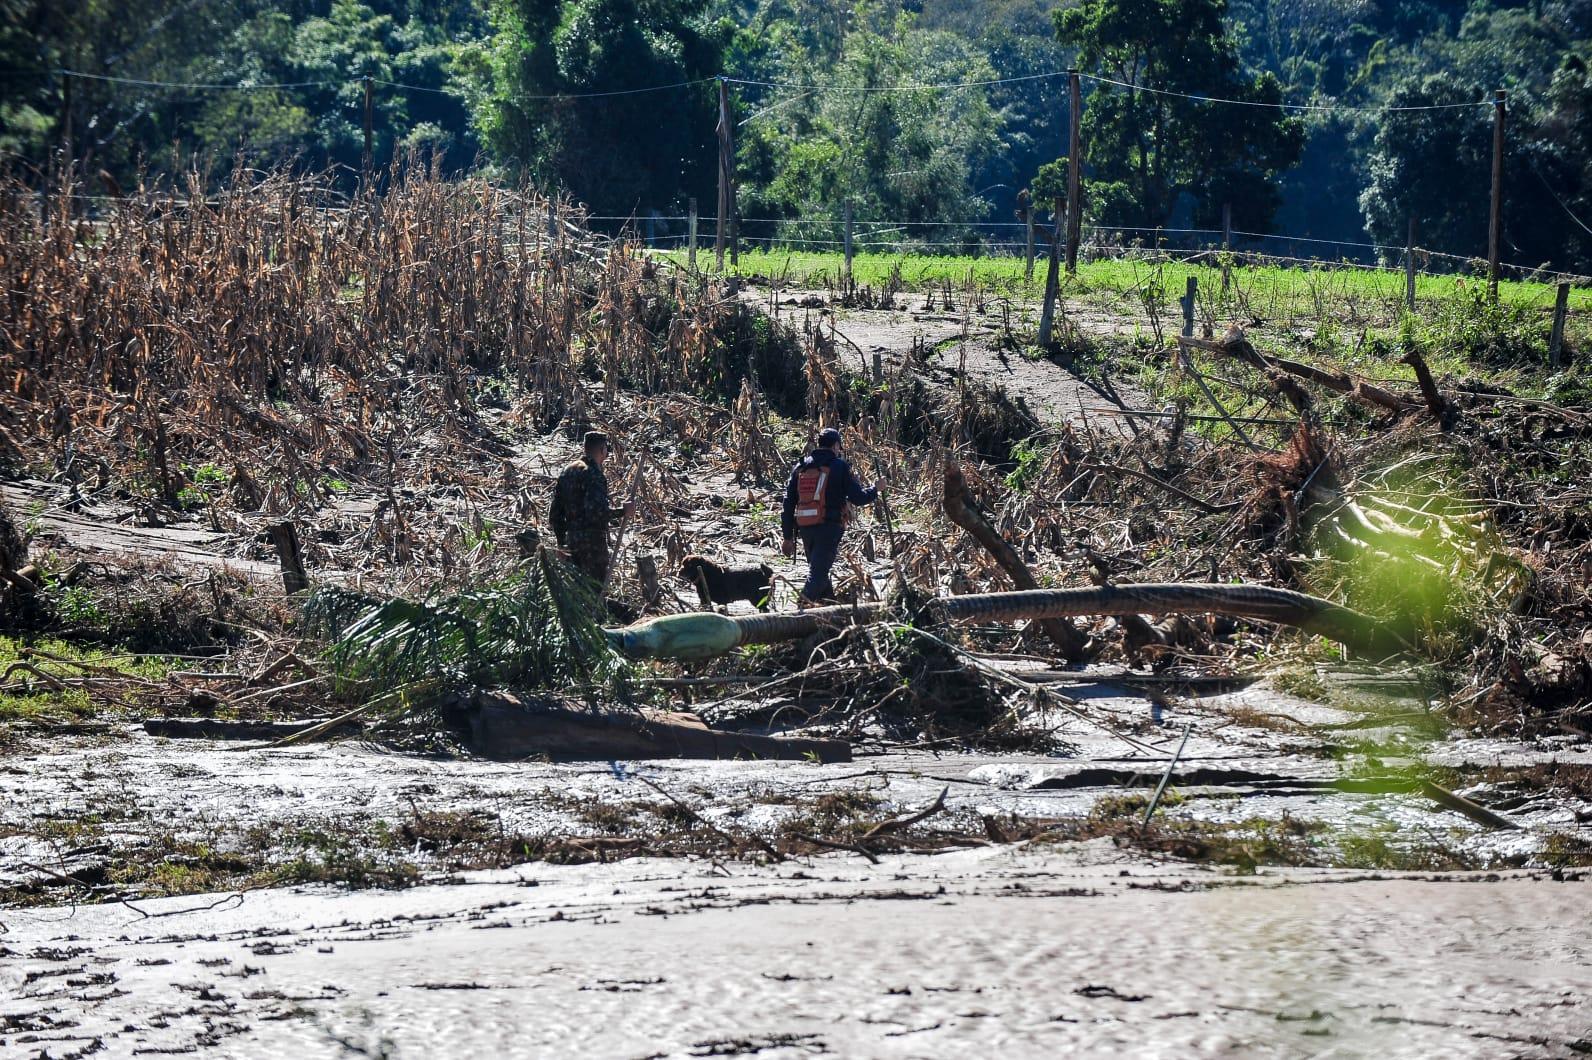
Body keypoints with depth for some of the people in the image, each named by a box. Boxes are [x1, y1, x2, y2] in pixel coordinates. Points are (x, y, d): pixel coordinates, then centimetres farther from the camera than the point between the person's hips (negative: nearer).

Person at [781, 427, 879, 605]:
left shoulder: (800, 468, 12)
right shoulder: (839, 467, -3)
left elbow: (788, 503, 12)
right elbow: (858, 497, -3)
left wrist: (788, 537, 15)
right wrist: (875, 490, 18)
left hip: (805, 528, 5)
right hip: (829, 527, -5)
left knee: (818, 570, 21)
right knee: (819, 572, -9)